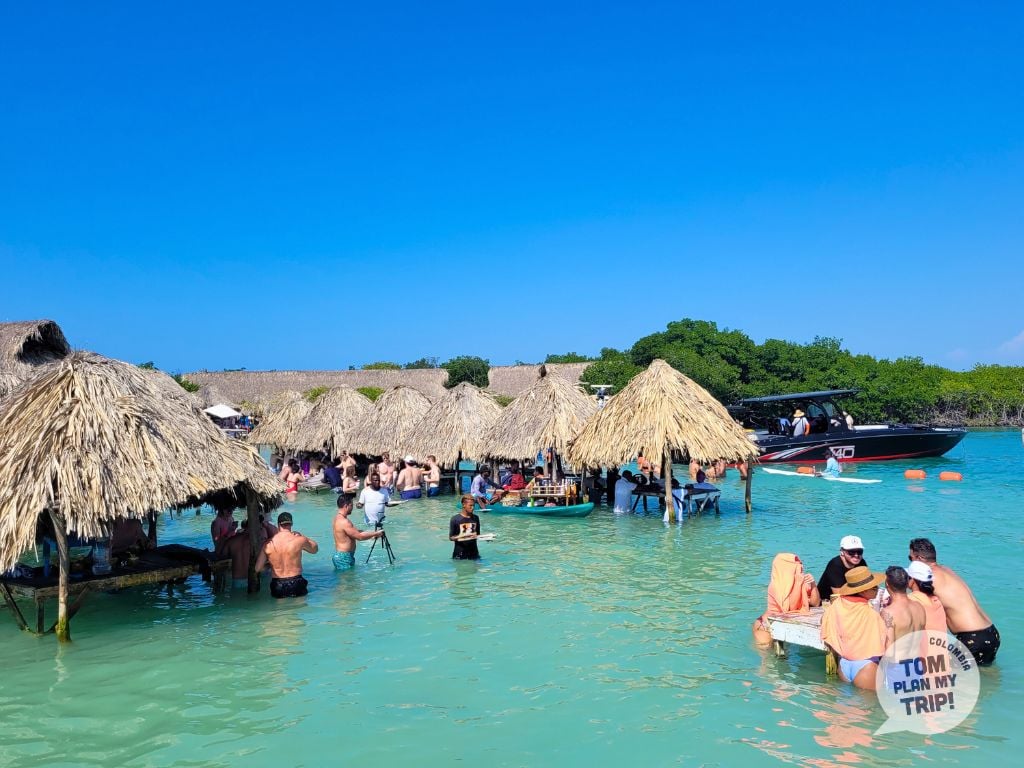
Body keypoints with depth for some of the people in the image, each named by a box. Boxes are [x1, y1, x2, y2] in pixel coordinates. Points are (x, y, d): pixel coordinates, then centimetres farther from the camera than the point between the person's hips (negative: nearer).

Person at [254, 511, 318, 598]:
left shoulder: (268, 544, -1)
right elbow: (315, 549, 12)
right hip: (295, 585, -2)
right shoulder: (299, 540, -8)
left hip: (277, 588, 2)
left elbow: (257, 569, 0)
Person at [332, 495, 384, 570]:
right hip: (344, 558, -10)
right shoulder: (344, 522, -22)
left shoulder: (338, 518, 11)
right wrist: (376, 534, -8)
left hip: (338, 555, 10)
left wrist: (372, 533, 10)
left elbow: (356, 532, 16)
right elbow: (359, 536, -20)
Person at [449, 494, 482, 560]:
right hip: (460, 553, -3)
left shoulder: (475, 518, 6)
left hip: (474, 552, 4)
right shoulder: (455, 519, -7)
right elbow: (451, 538, -4)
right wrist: (460, 537, -22)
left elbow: (478, 534, 12)